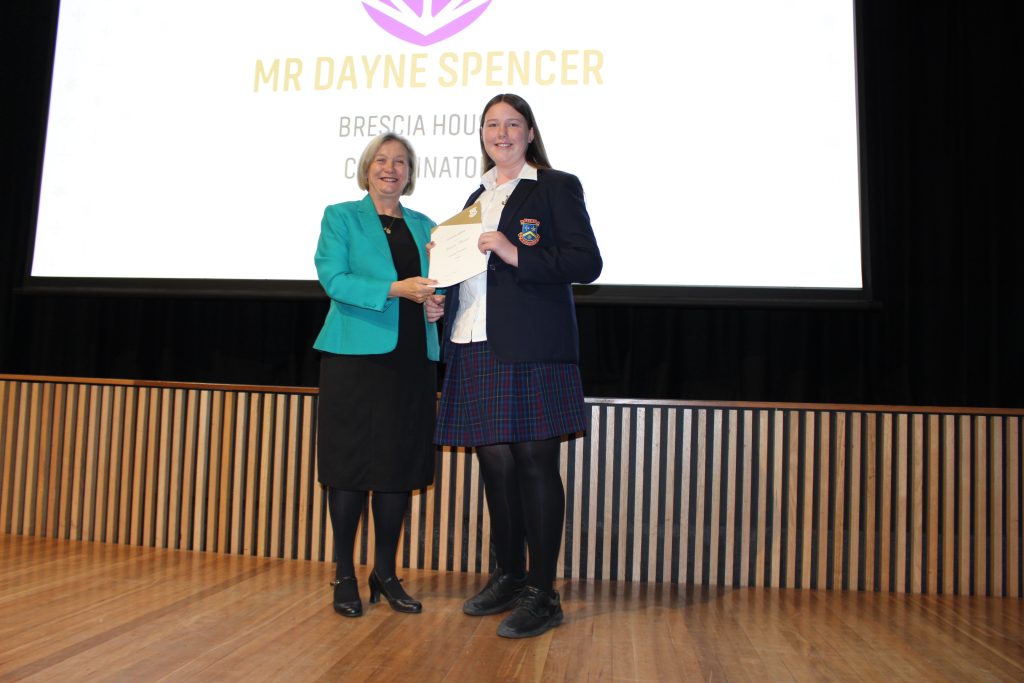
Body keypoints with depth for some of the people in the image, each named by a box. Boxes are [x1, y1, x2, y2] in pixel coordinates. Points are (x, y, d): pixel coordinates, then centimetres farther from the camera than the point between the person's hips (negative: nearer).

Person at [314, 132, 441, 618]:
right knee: (351, 465, 0)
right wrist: (393, 289, -19)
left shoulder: (424, 226, 18)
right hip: (356, 355, -4)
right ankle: (344, 574, 14)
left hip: (412, 359, 4)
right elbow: (332, 278, -7)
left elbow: (433, 286, 20)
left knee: (400, 466, 6)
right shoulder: (340, 217, 6)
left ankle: (385, 572, 18)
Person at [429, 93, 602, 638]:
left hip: (530, 348, -6)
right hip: (476, 347, 6)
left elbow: (587, 263, -8)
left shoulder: (556, 186, 2)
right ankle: (508, 576, 24)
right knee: (494, 461, 9)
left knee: (534, 463, -4)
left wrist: (517, 254, -17)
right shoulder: (478, 197, 22)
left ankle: (542, 594, 6)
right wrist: (441, 301, 10)